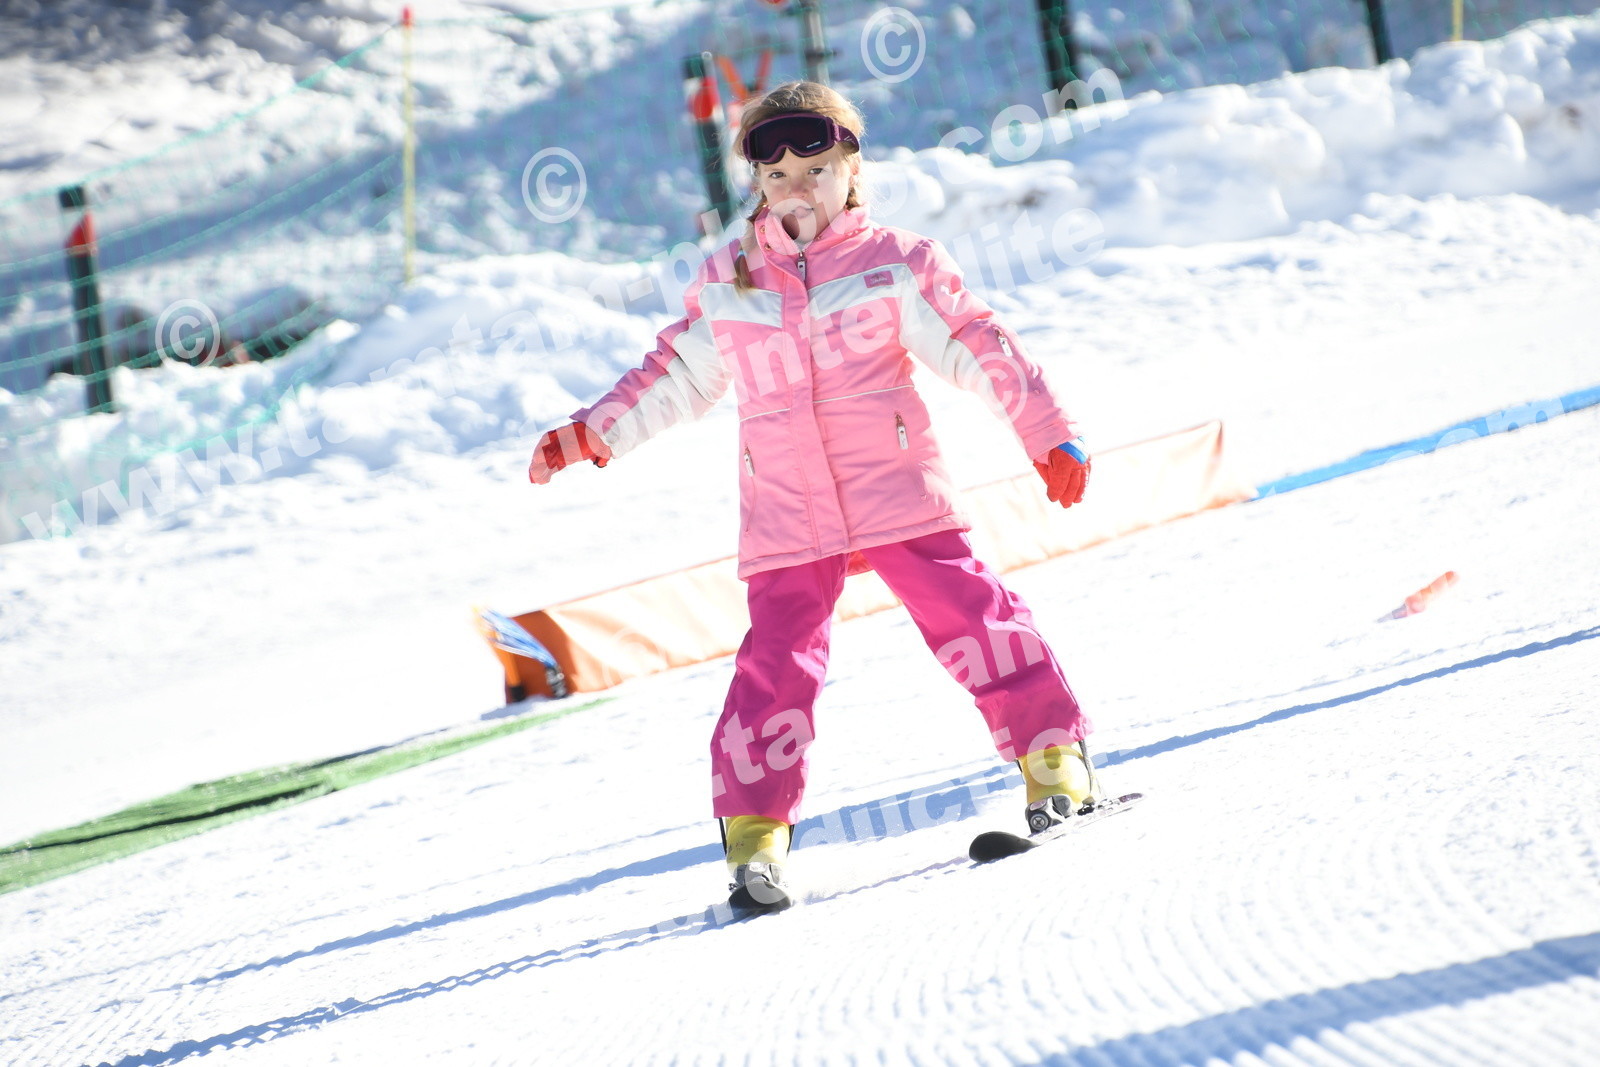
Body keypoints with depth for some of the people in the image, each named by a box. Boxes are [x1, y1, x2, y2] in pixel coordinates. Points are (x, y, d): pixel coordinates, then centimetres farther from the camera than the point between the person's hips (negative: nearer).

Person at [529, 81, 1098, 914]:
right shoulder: (725, 285, 9)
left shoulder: (894, 265, 1)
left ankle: (1053, 756, 5)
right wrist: (588, 436, 13)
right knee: (777, 664, -7)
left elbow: (979, 348, 1)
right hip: (786, 520, 1)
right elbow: (675, 378, 19)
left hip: (896, 493, -1)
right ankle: (754, 829, -1)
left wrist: (1049, 436, -2)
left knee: (965, 612, -8)